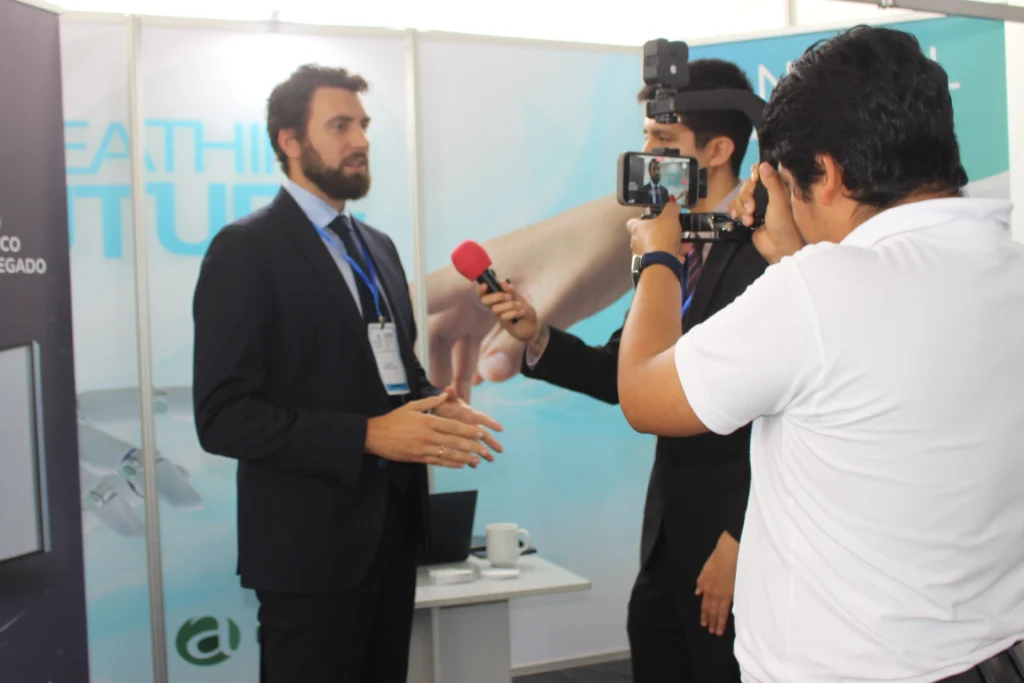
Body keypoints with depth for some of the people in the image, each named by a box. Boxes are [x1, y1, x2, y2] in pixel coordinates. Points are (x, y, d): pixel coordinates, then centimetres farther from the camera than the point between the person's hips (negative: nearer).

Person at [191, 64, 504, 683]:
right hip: (310, 541, -7)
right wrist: (367, 434, -23)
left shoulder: (379, 248, 14)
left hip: (393, 528, 7)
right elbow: (223, 416, -17)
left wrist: (436, 407, -2)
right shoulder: (246, 249, -10)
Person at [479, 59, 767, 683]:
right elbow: (620, 374, 12)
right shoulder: (669, 246, 9)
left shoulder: (768, 247, -16)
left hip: (738, 537, -7)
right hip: (670, 530, 7)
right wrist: (537, 337, -4)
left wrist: (739, 539, -17)